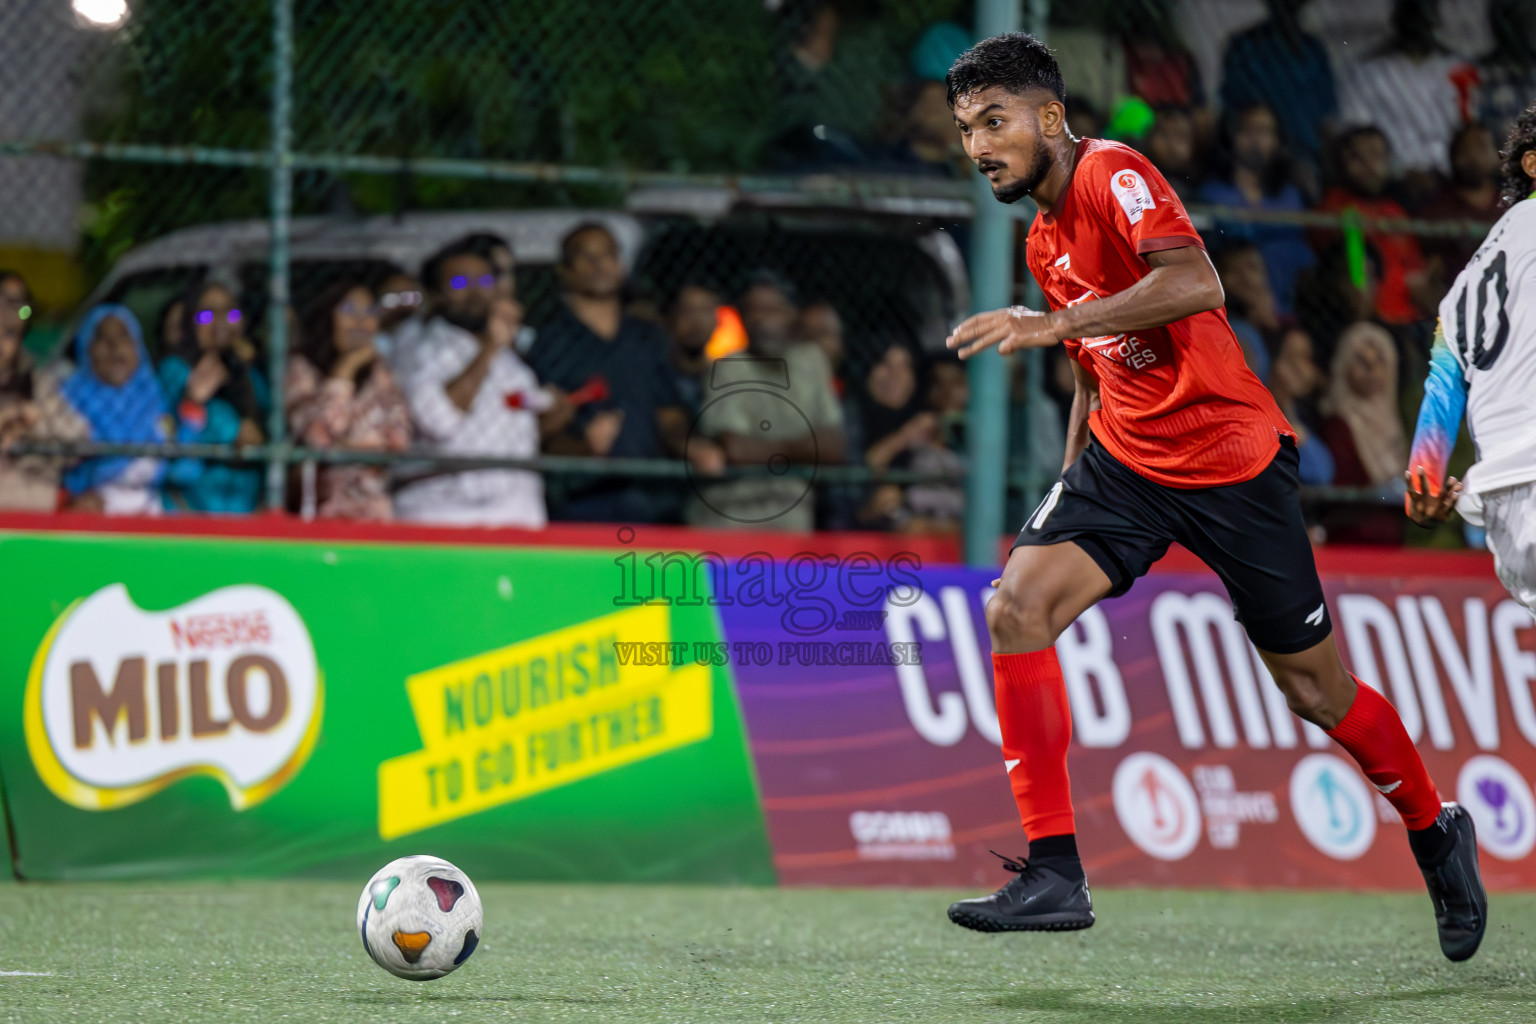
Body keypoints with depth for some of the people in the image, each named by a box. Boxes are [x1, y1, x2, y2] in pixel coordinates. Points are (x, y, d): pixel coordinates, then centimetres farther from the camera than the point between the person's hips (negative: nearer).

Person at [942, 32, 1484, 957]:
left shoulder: (1113, 173, -15)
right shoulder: (1044, 239, 13)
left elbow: (1197, 284, -32)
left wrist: (1053, 324, -35)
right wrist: (1071, 487, 20)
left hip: (1233, 460, -7)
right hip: (1125, 461, 7)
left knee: (1317, 691, 4)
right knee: (1017, 609, -17)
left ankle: (1436, 834, 31)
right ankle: (1054, 874, -18)